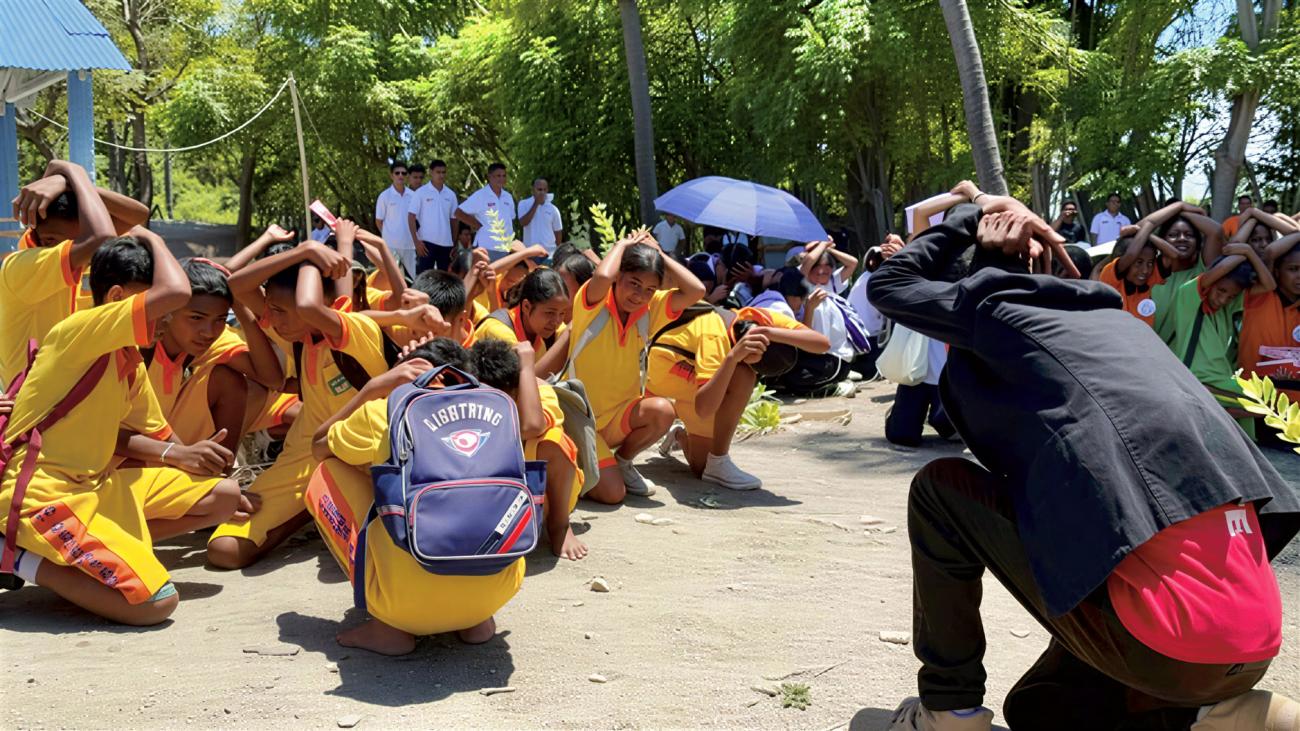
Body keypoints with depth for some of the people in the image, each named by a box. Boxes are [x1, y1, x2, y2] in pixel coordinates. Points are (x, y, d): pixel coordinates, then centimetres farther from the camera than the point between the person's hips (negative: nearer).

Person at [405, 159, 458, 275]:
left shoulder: (450, 194, 8)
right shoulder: (421, 192, -3)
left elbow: (454, 219, 13)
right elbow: (411, 217, -5)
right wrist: (416, 241, -13)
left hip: (446, 243, 4)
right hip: (426, 242, -4)